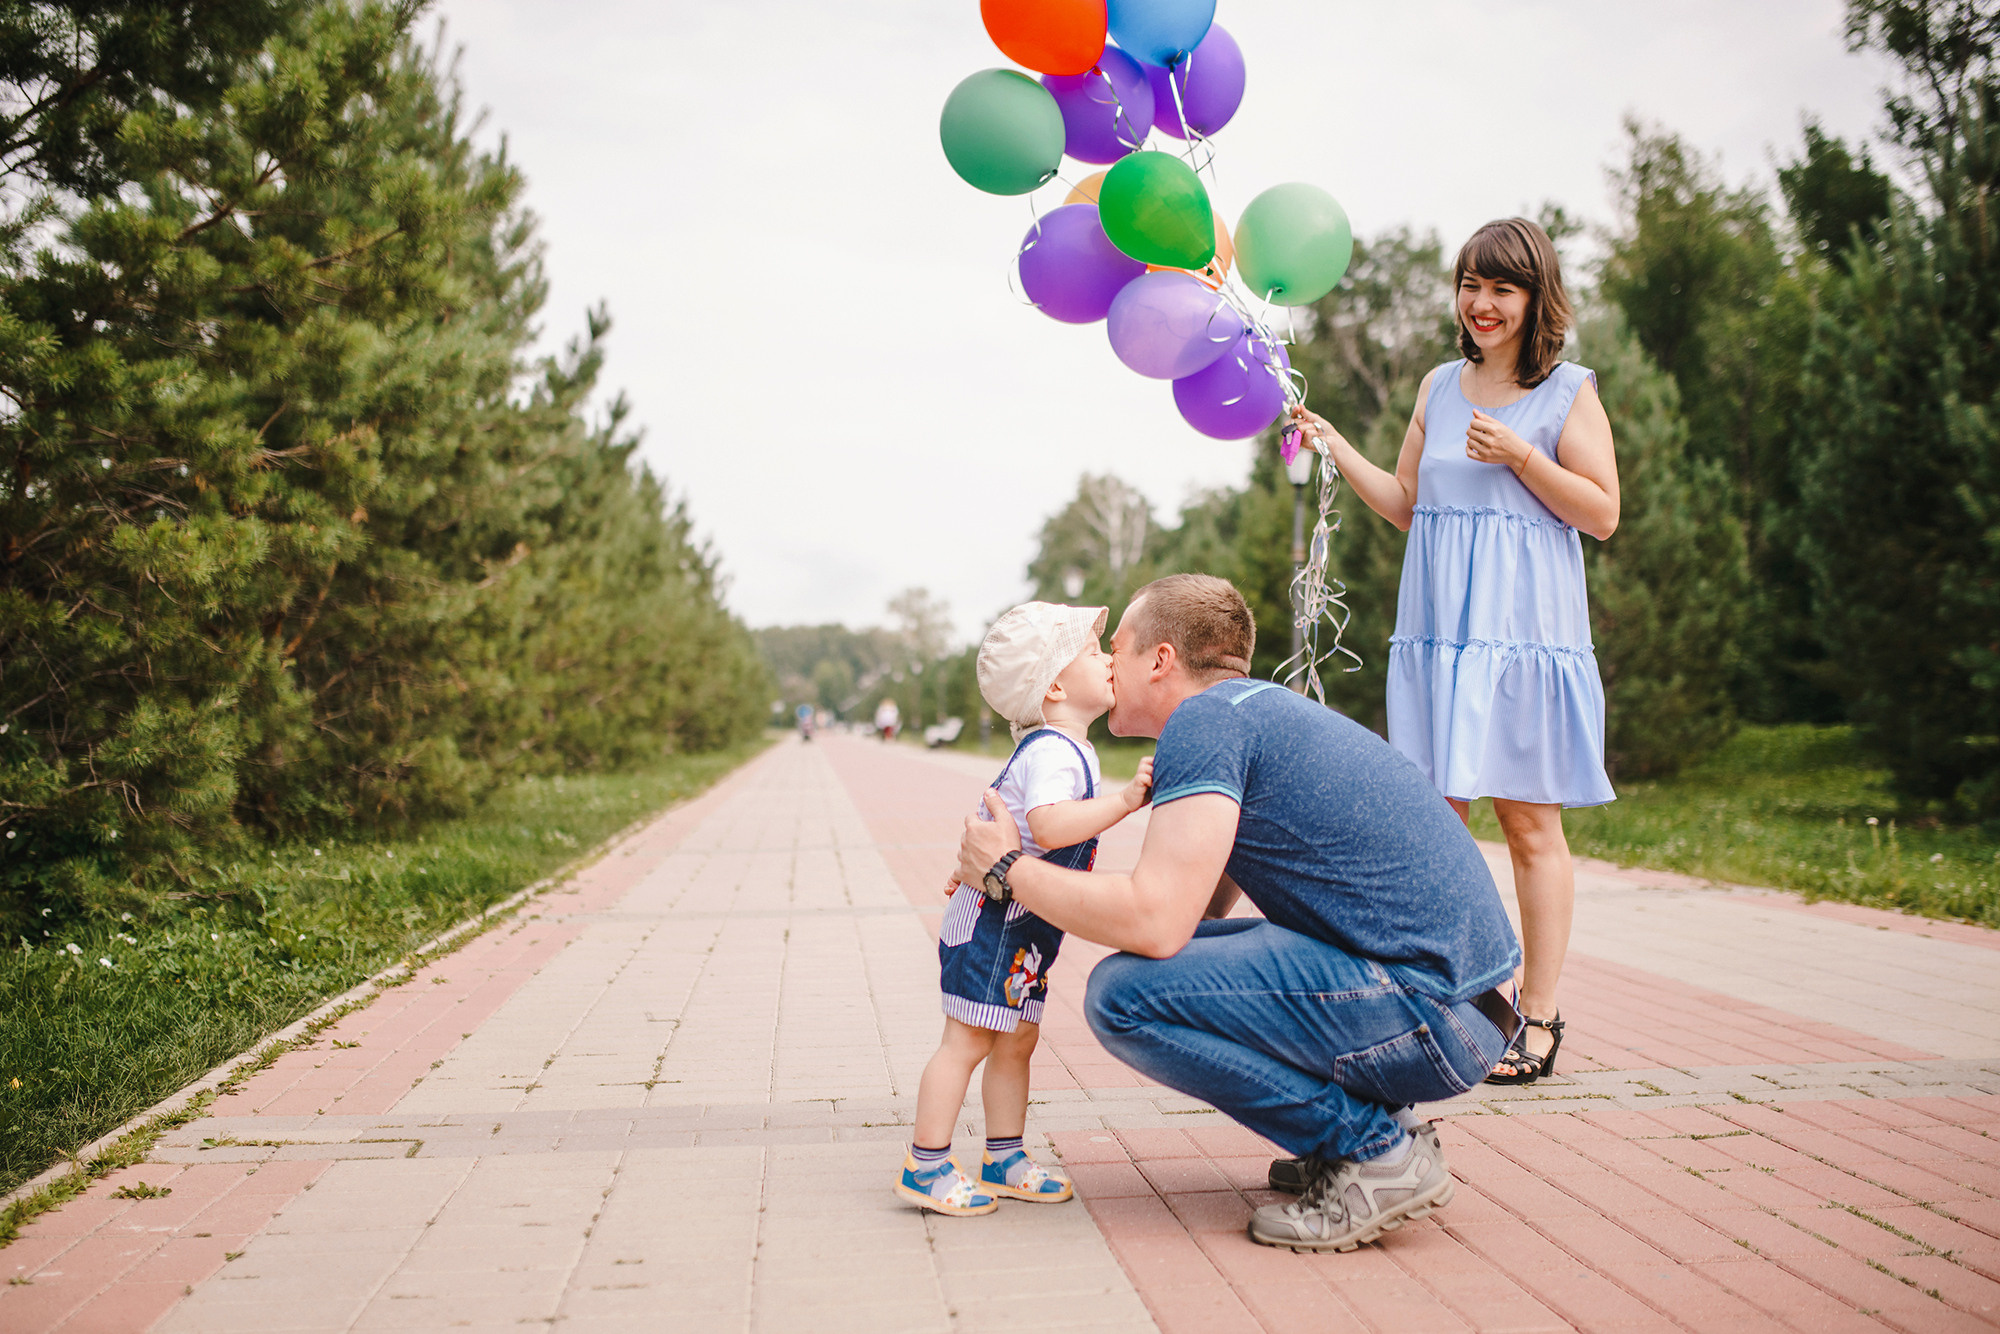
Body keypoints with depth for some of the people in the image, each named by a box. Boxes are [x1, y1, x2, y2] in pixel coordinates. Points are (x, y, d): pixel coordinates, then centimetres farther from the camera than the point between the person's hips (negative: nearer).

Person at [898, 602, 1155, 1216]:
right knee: (967, 1041, -5)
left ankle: (1005, 1159, 25)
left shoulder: (1063, 749, 13)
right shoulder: (1054, 752, -21)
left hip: (1022, 928, 10)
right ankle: (925, 1166, 2)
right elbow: (1049, 825, -37)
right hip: (993, 919, -10)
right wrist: (1124, 800, -35)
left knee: (1017, 1041, 15)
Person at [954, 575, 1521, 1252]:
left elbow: (1155, 922, -20)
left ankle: (1375, 1152, -5)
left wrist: (1008, 870, -4)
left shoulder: (1204, 719, -11)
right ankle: (1374, 1121, 14)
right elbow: (1196, 909, 23)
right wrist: (1014, 881, 21)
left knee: (1125, 996, -14)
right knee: (1175, 960, 17)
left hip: (1428, 1014, -10)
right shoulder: (1257, 708, 19)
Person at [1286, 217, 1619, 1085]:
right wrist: (1336, 449, 7)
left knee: (1529, 822, 0)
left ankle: (1539, 1014, 10)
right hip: (1438, 631, 4)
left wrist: (1520, 457, -14)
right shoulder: (1440, 386, 15)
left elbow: (1602, 515, -3)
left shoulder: (1569, 392, 1)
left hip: (1526, 631, -4)